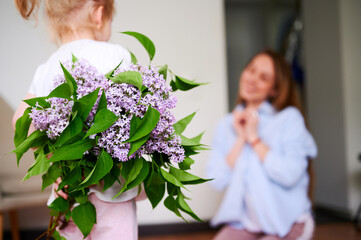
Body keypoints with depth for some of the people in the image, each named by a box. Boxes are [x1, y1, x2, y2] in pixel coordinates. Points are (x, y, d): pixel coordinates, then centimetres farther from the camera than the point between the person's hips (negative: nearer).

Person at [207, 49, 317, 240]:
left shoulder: (290, 117, -5)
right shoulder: (226, 125, 8)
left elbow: (290, 174, -18)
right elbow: (217, 180, -3)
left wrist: (254, 138, -11)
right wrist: (240, 139, -8)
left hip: (287, 222, -3)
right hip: (244, 221, 3)